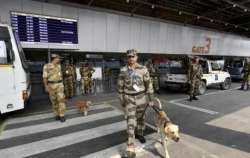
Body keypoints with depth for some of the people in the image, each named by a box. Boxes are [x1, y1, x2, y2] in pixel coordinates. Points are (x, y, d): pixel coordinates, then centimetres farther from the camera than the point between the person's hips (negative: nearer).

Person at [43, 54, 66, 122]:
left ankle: (62, 115, -6)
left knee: (61, 99, -9)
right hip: (51, 85, -2)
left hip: (59, 84, 2)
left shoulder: (59, 65, 7)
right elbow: (45, 77, -7)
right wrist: (46, 87, -12)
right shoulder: (47, 66, -7)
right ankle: (57, 114, 22)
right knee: (54, 100, 7)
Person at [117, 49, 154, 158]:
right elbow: (120, 86, 2)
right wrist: (121, 99, 3)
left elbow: (148, 84, -2)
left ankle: (139, 133, 51)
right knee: (131, 122, -6)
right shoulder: (123, 70, -5)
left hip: (141, 97, 1)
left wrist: (151, 99, -2)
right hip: (129, 98, -1)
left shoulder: (143, 69, -7)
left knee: (140, 118, 20)